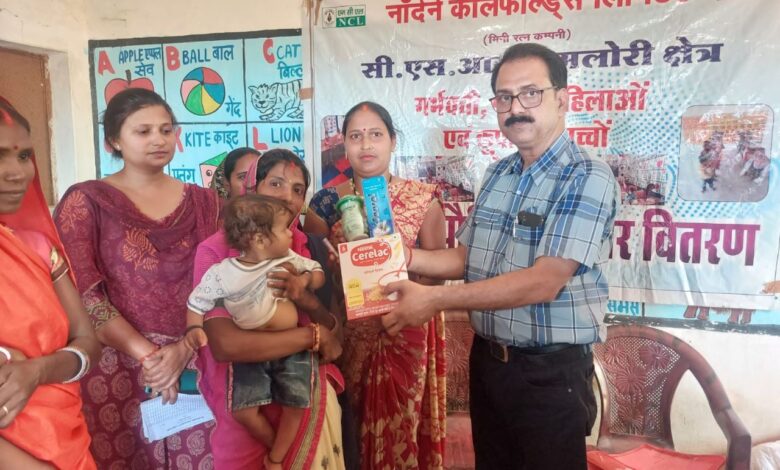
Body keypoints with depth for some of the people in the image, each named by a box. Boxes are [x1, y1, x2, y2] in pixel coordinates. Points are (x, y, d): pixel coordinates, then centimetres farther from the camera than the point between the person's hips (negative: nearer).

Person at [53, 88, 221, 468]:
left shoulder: (204, 202, 9)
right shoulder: (85, 202, 1)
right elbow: (84, 295, -8)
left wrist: (184, 348, -12)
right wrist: (146, 355, -14)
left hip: (196, 369, 3)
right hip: (117, 369, -2)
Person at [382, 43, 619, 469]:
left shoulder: (587, 178, -16)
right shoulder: (496, 174, 7)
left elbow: (543, 282, -25)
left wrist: (435, 299, -26)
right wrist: (406, 257, -7)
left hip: (550, 371, -6)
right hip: (486, 360, 6)